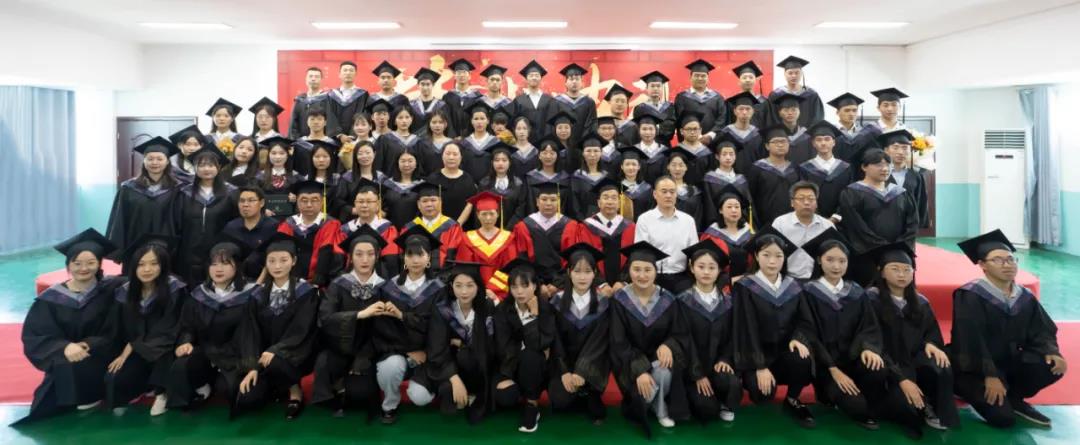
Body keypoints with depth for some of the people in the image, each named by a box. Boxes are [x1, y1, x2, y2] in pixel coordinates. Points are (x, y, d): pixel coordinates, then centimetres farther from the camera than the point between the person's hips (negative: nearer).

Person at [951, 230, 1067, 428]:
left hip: (1008, 362, 7)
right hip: (975, 368, -6)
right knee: (1003, 418, -21)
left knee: (1054, 366, -18)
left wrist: (1051, 352, -17)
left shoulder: (1025, 297, 4)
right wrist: (990, 375, -27)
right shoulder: (969, 296, -18)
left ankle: (1014, 399, 4)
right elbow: (972, 340, -23)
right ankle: (968, 388, 9)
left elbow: (1040, 330, 6)